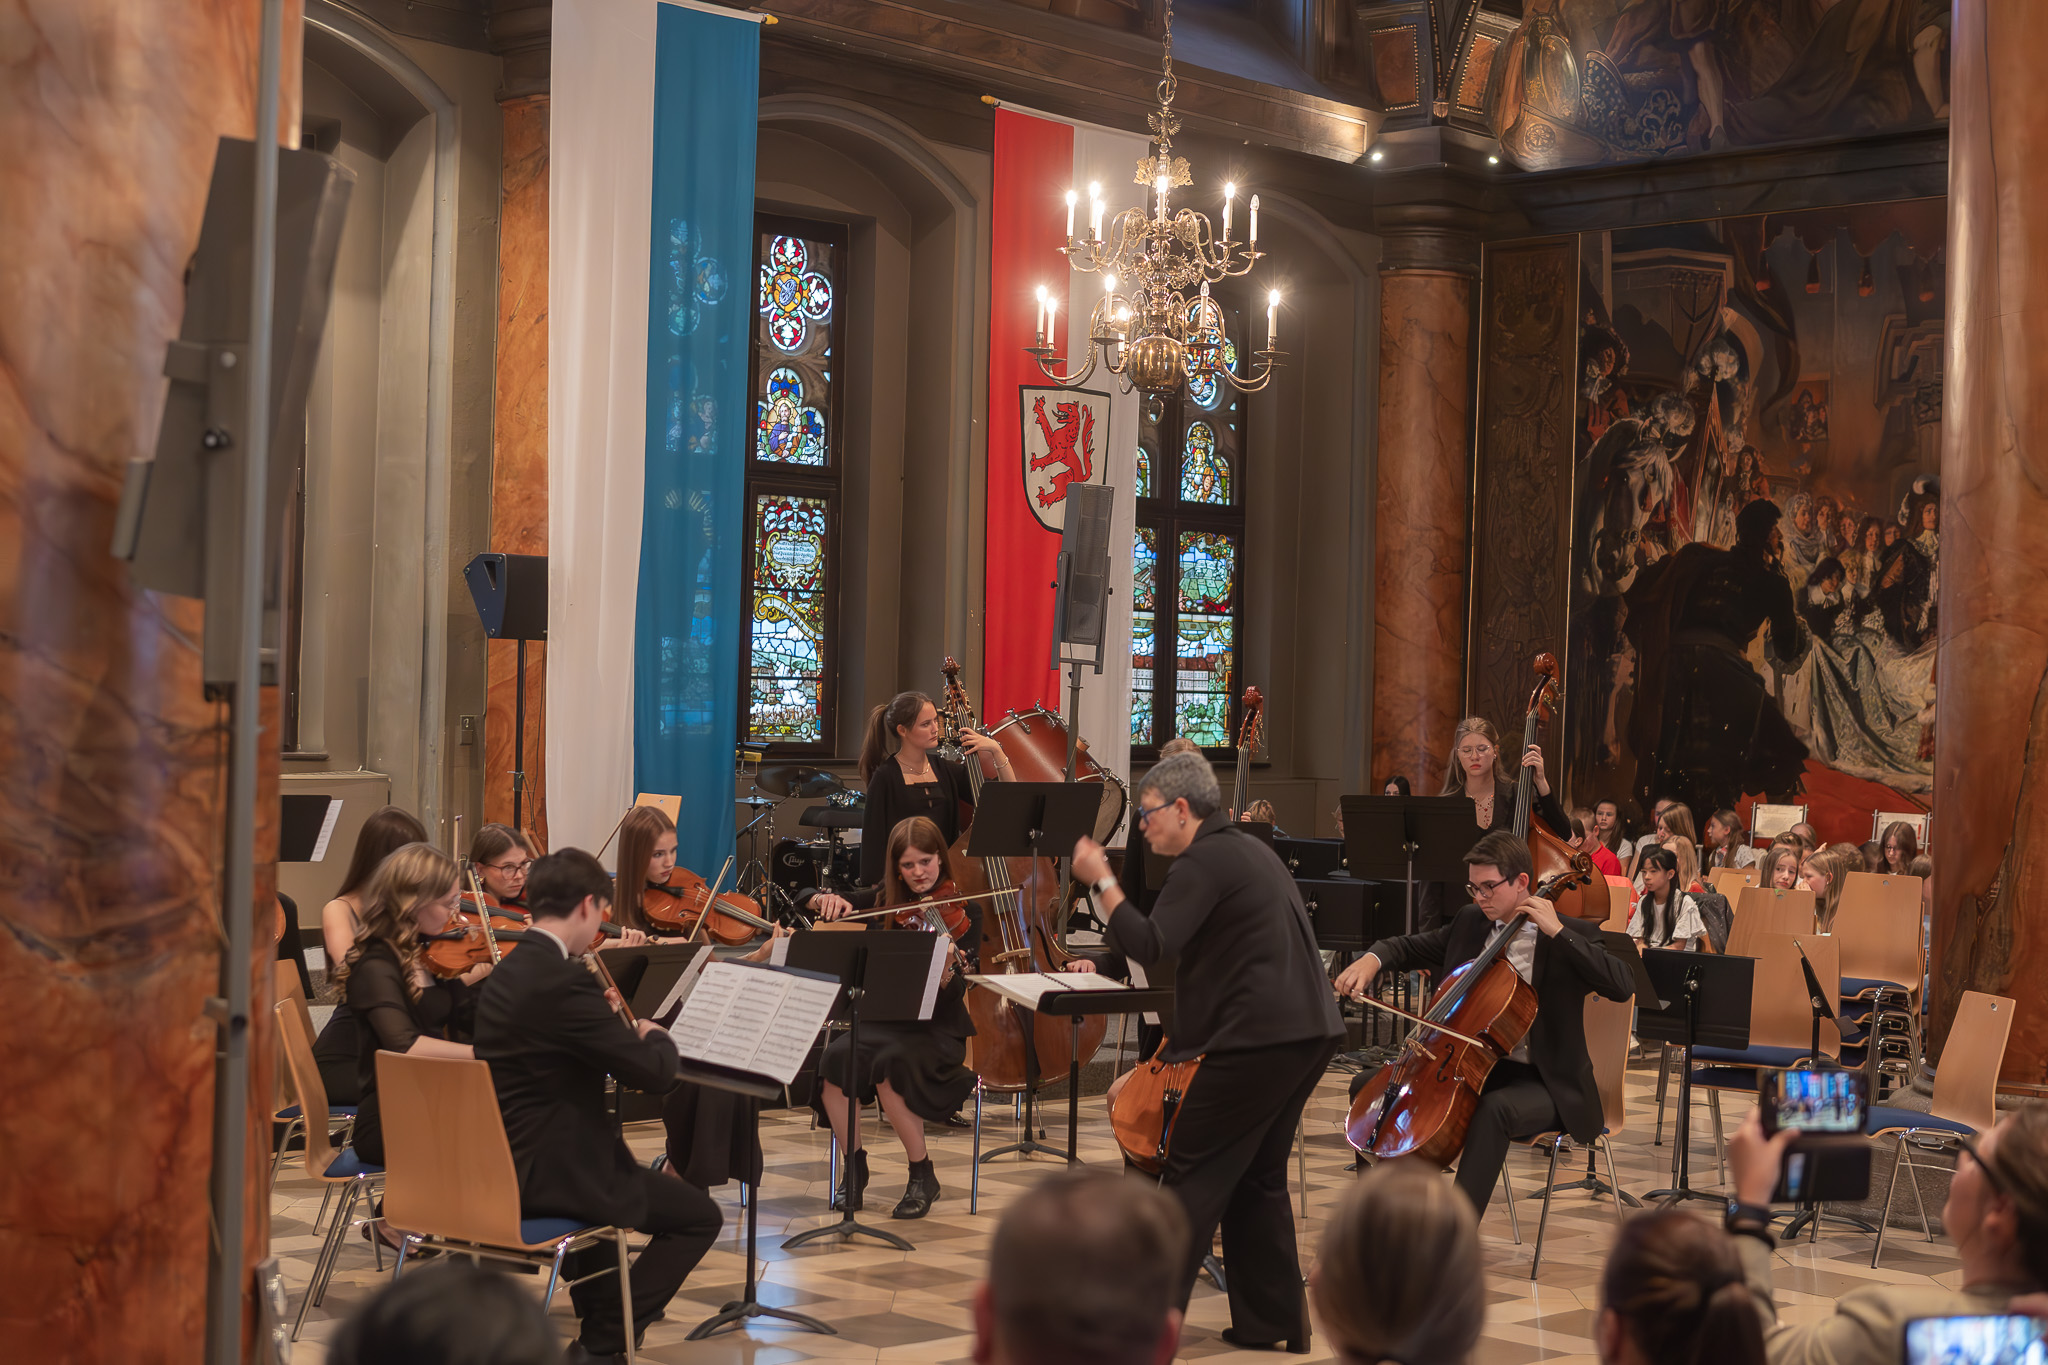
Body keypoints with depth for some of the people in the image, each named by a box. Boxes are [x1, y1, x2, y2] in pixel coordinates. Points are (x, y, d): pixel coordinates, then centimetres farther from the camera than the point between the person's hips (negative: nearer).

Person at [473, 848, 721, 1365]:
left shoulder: (507, 974, 7)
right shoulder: (564, 981, -23)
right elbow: (655, 1072, -20)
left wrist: (620, 1029, 17)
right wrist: (656, 1036, 1)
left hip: (499, 1167, 10)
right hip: (546, 1175, -9)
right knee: (699, 1215, 4)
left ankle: (601, 1306, 49)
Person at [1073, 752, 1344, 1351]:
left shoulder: (1205, 862, -11)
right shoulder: (1248, 848, 19)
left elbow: (1149, 946, -22)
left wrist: (1102, 882, -16)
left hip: (1258, 1039, -10)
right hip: (1309, 1031, 10)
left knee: (1193, 1176, -4)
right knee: (1259, 1176, 16)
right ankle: (1274, 1319, 19)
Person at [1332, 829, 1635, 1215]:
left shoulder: (1572, 935, -8)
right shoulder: (1469, 923, 9)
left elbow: (1622, 986, -24)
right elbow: (1412, 947, 21)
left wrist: (1558, 932, -25)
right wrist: (1373, 959, -2)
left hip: (1544, 1083, -7)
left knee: (1494, 1108, -40)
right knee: (1367, 1085, -2)